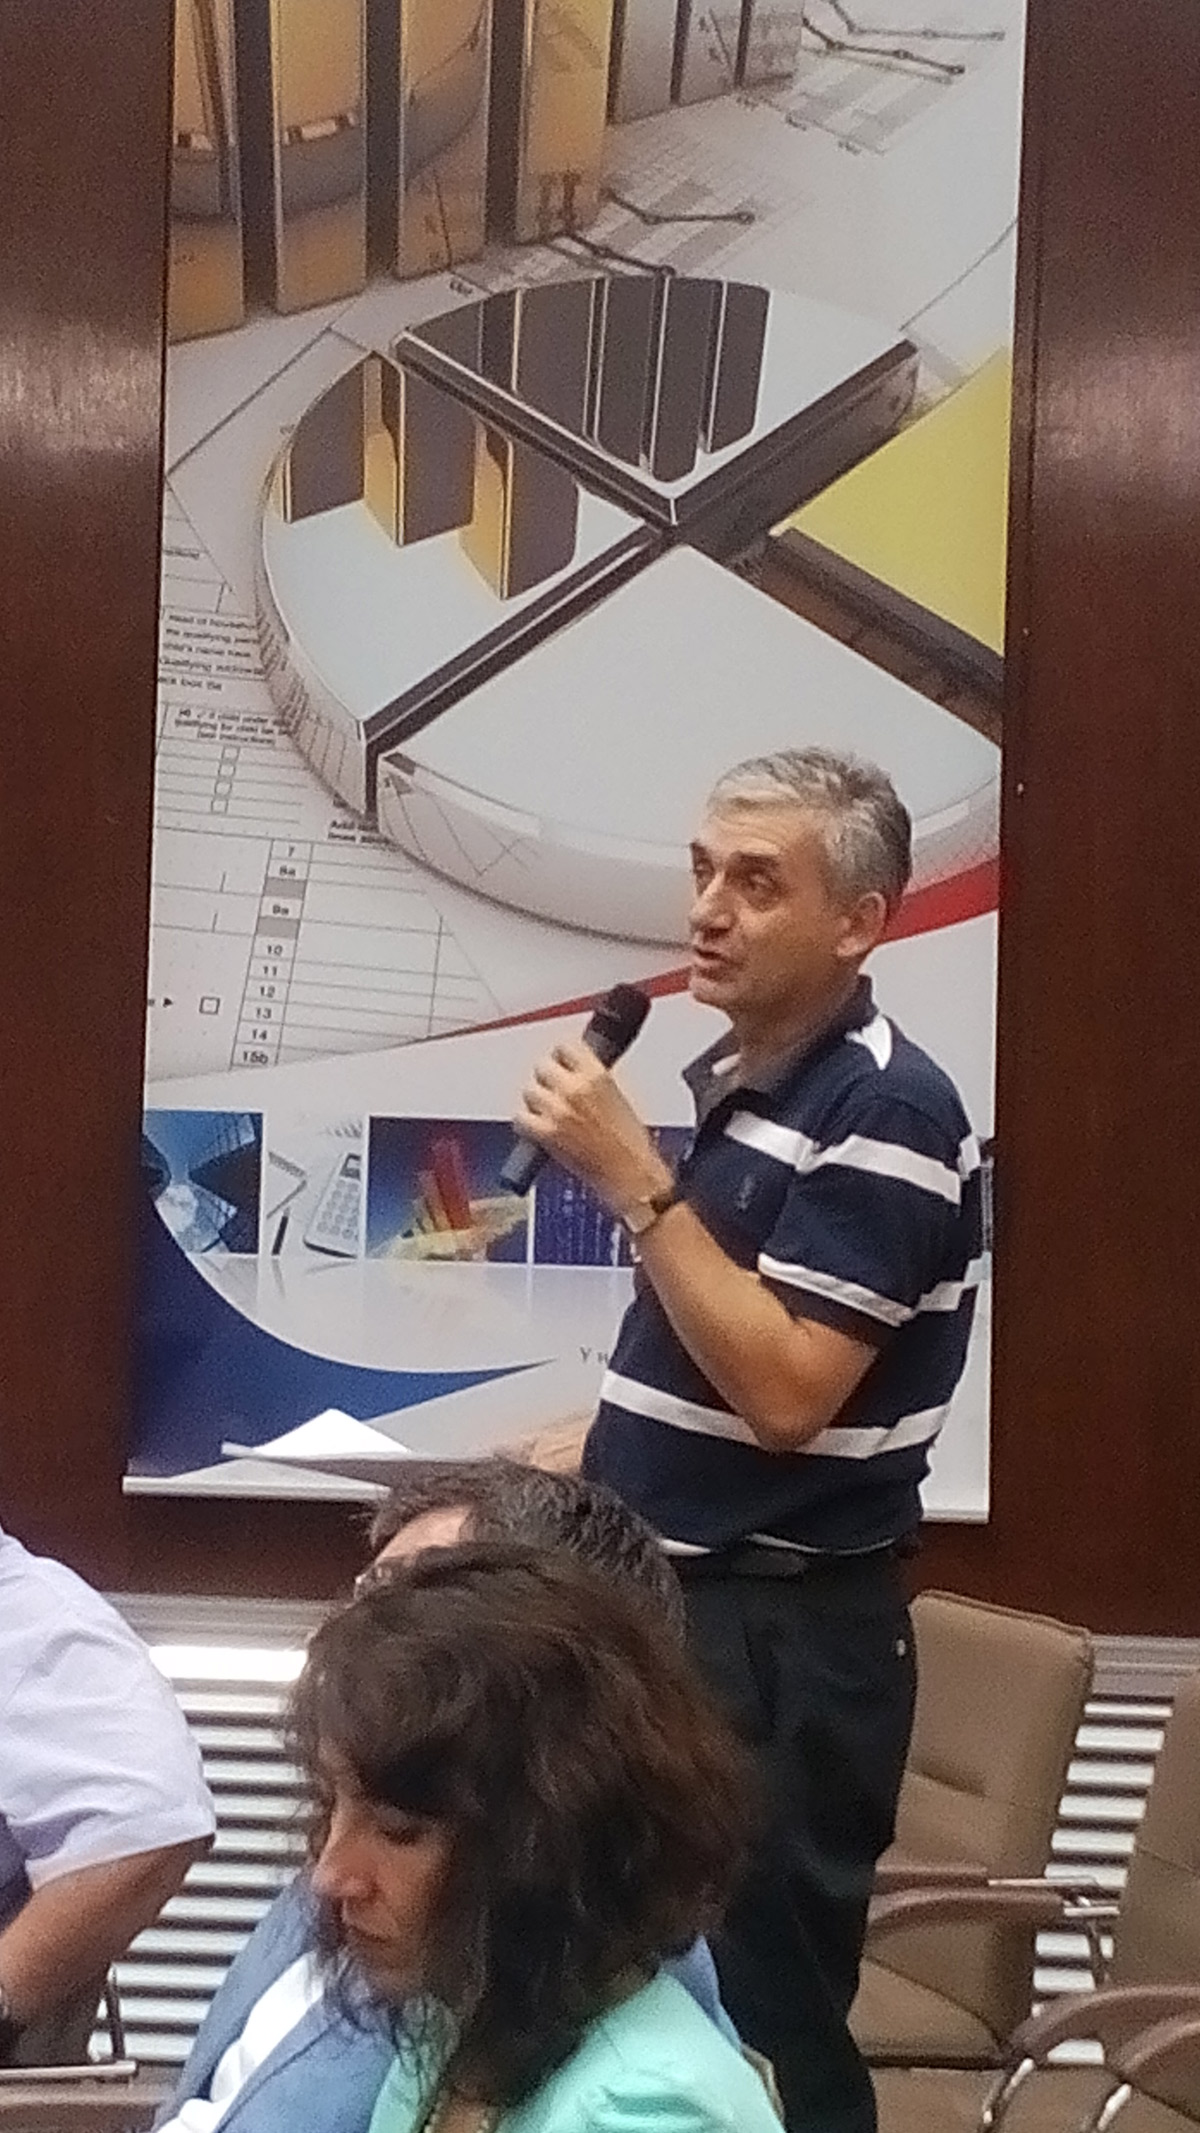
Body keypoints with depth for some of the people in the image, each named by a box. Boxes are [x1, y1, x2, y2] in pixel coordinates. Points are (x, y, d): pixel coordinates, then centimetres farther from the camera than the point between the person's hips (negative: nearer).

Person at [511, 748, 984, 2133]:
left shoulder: (886, 1111, -18)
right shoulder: (739, 1080, 11)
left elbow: (786, 1391, -25)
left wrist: (632, 1179, -24)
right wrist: (587, 1451, 9)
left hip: (782, 1635, -9)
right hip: (675, 1601, 9)